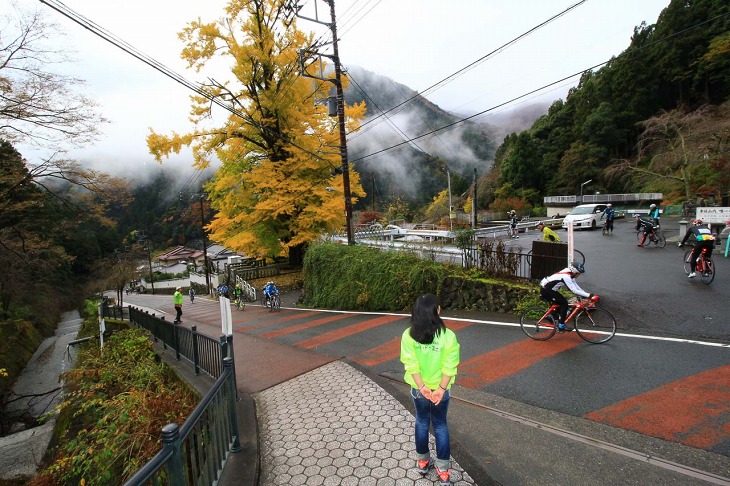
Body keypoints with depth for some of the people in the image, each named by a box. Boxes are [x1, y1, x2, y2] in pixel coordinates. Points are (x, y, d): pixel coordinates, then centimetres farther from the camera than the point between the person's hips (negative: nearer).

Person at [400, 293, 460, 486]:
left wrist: (422, 387, -16)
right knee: (440, 425, 18)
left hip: (418, 389, 1)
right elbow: (450, 367, -19)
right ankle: (443, 470, 29)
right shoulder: (448, 336, -20)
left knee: (422, 423, 22)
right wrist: (441, 388, -16)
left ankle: (422, 462, 40)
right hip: (441, 389, -1)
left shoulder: (408, 335, -16)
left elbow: (411, 365, -17)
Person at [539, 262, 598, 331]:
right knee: (564, 303, -9)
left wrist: (588, 295, 2)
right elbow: (574, 291, -28)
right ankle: (561, 326, -6)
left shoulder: (570, 276, 7)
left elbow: (577, 288, 10)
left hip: (546, 289, 10)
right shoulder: (566, 276, -24)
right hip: (546, 290, -10)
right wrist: (589, 295, -28)